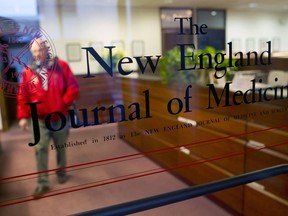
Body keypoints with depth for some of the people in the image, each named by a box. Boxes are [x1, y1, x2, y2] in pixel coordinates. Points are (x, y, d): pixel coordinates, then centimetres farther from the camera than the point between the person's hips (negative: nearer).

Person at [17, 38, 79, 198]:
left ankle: (62, 172, 36)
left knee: (61, 148, 15)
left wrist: (63, 104, -12)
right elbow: (23, 96, 0)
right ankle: (43, 183, 8)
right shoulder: (27, 72, -2)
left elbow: (73, 87, -6)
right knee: (41, 150, -2)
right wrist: (23, 116, -5)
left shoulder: (61, 66, -6)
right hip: (40, 120, 0)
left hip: (60, 118, 0)